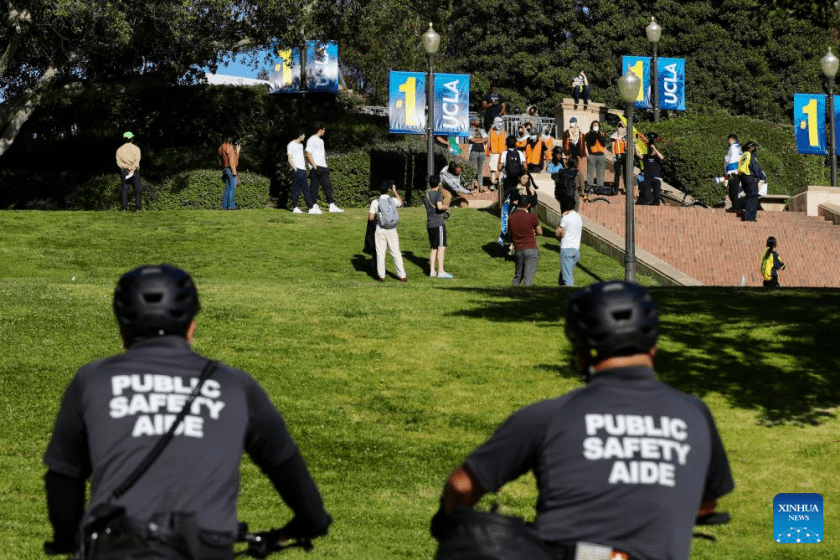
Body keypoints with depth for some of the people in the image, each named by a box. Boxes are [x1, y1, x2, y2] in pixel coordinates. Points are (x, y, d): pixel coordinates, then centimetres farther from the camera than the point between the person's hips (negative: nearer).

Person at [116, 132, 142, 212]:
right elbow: (137, 161, -13)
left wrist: (127, 167, -11)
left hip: (124, 171, 1)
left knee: (125, 190, 2)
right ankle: (138, 207, 0)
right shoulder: (136, 149, 0)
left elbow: (119, 162, -4)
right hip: (135, 171, -1)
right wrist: (132, 169, -18)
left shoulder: (120, 149, 6)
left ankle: (125, 207, -5)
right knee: (137, 189, 6)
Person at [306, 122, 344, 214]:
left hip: (323, 168, 9)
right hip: (316, 168, -9)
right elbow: (308, 154, -14)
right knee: (314, 187, -5)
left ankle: (332, 206, 3)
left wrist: (325, 164, 16)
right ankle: (313, 207, -3)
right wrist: (314, 166, -19)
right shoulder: (311, 140, -7)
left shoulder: (321, 140, 20)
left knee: (328, 186, 4)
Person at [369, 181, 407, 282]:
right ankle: (402, 276, 8)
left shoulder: (375, 202, -7)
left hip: (380, 231, -2)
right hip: (392, 231, 2)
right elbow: (400, 201, 26)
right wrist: (395, 191, 34)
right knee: (396, 253, 7)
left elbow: (370, 218, -8)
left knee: (380, 253, 5)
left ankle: (381, 276, 4)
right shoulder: (393, 201, 1)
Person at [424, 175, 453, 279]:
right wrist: (446, 206, -4)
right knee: (441, 247, -9)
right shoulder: (438, 194, -8)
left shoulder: (426, 195, 15)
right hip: (438, 223, -8)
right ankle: (441, 271, -15)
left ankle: (432, 271, 7)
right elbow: (439, 206, -24)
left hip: (429, 224, 8)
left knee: (434, 248, 11)